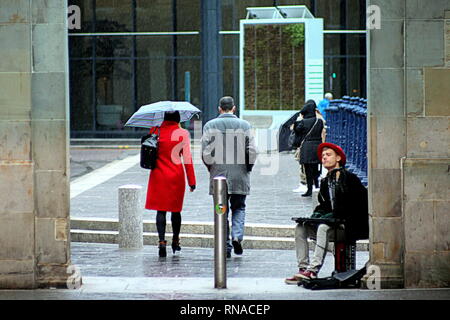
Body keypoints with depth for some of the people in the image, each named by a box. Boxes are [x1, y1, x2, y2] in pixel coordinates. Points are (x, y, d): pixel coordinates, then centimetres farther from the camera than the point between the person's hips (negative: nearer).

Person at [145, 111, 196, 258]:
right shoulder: (182, 133, -5)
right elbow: (187, 159, -5)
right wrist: (191, 181, -1)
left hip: (158, 175, 1)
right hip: (176, 176, -1)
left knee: (160, 210, 1)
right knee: (176, 209, 14)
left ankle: (162, 241, -15)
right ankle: (175, 241, 25)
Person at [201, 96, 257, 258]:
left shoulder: (210, 126, -1)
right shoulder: (244, 125, 0)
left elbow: (205, 153, -5)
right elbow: (252, 151, -5)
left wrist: (212, 168, 10)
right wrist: (247, 167, 10)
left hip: (218, 175, 0)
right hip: (240, 177, 0)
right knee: (239, 208, 15)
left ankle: (226, 246, 7)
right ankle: (237, 236, -7)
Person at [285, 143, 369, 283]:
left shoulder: (349, 178, -5)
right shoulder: (325, 182, 17)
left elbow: (363, 202, -12)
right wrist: (317, 214, -2)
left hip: (347, 227, -7)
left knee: (323, 228, -34)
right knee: (301, 228, -10)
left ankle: (313, 270, -39)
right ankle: (303, 268, -17)